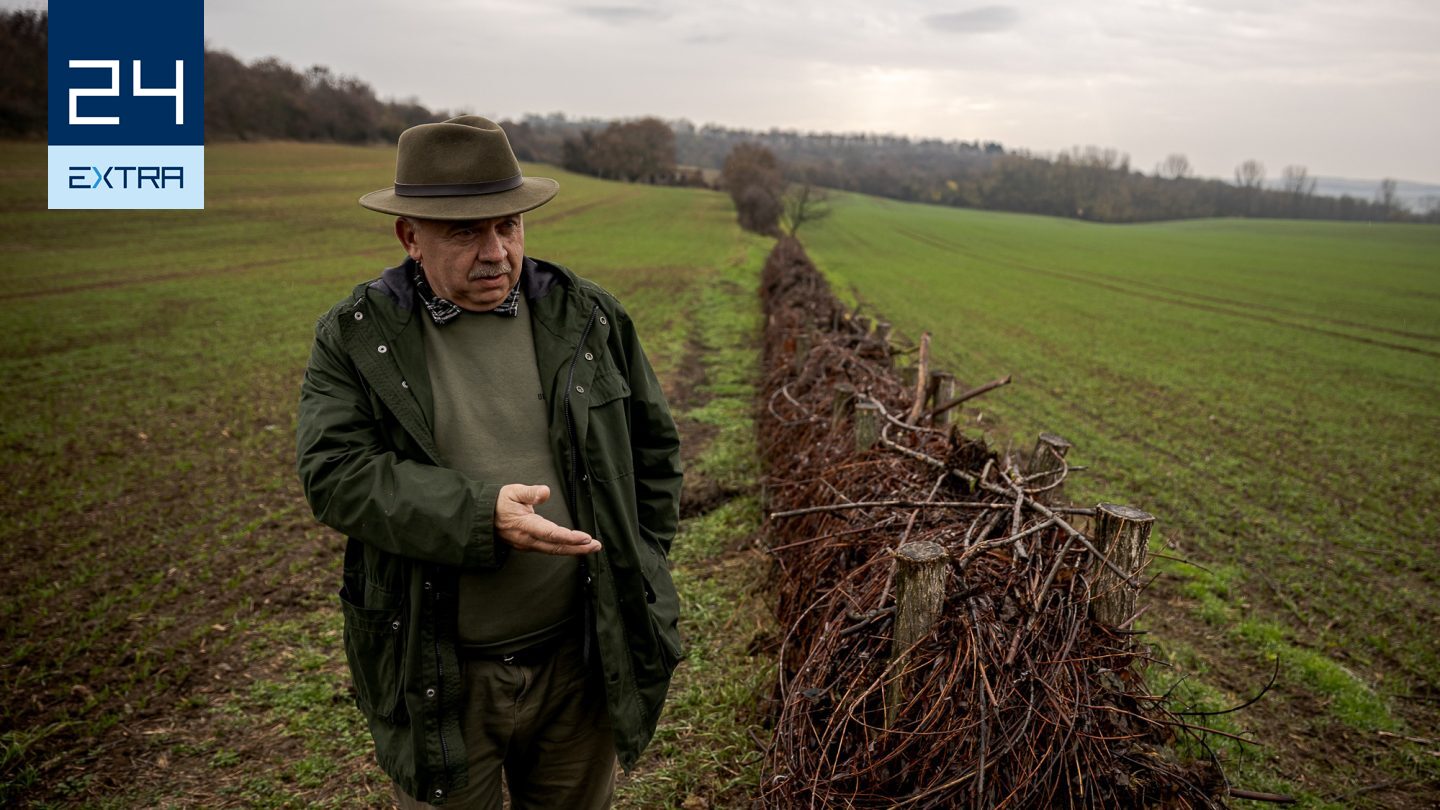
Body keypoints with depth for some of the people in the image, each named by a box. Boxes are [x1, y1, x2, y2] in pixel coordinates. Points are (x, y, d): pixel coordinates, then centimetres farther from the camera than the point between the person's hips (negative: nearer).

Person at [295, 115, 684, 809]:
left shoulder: (587, 317, 1)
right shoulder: (355, 338, -4)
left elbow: (653, 445, 9)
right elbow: (336, 472, -15)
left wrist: (639, 574, 5)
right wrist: (480, 517, -28)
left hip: (583, 656, 2)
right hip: (438, 675, -1)